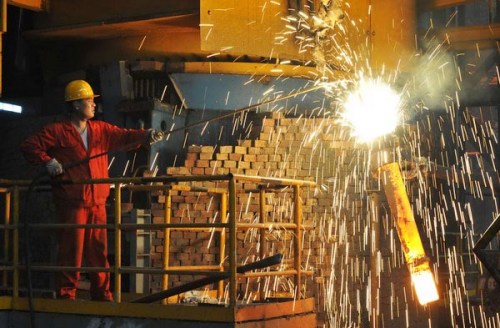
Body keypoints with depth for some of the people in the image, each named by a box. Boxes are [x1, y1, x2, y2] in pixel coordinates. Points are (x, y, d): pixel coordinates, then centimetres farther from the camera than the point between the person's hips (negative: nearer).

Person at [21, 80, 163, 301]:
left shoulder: (101, 129, 13)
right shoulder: (57, 131, -2)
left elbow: (125, 136, 3)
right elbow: (29, 146, -1)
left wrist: (145, 136, -14)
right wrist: (48, 161, -12)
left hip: (97, 202, 6)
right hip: (72, 203, -5)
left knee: (99, 251, 9)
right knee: (71, 251, -5)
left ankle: (102, 295, 16)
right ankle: (66, 296, 3)